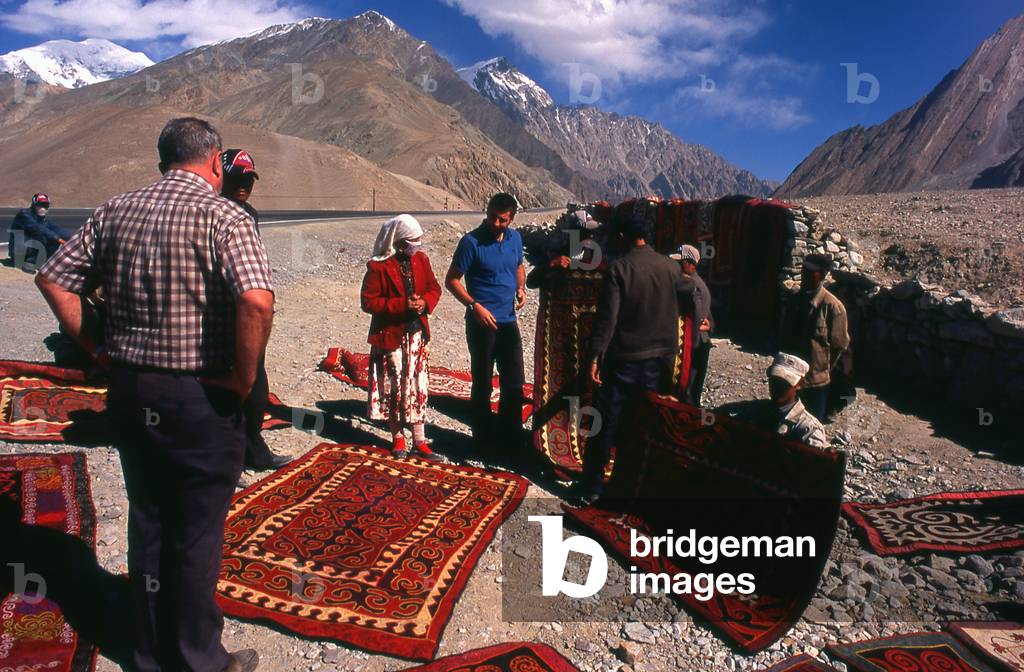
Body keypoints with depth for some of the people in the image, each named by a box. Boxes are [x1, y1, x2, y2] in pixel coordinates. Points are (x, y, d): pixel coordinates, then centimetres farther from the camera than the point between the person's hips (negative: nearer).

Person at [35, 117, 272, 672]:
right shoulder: (223, 215, -13)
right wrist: (245, 378, -18)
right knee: (198, 532, 9)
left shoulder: (115, 212, 6)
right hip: (201, 398, -6)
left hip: (129, 391, 6)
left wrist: (92, 347, 10)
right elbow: (256, 300, -29)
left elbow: (53, 278, 8)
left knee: (146, 523, 19)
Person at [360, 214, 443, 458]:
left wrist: (425, 302, -12)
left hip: (417, 333, 4)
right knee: (393, 387, 7)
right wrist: (402, 304, -21)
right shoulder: (378, 266, -12)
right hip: (391, 334, -4)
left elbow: (434, 289, 11)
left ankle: (419, 440, 15)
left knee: (418, 386, 6)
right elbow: (368, 301, -12)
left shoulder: (421, 259, 3)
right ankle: (398, 438, 24)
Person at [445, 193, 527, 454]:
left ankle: (510, 434, 28)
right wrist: (475, 305, -20)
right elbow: (451, 280, -10)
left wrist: (521, 288, 1)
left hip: (509, 321, 5)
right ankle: (483, 439, 20)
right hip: (482, 322, -5)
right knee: (483, 383, 5)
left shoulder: (515, 238, 4)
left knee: (515, 382, 11)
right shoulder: (472, 242, -13)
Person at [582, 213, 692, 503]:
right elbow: (690, 296, 17)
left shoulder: (619, 268, -12)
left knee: (606, 424, 6)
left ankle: (593, 485, 11)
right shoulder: (670, 267, 0)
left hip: (622, 359, -4)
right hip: (658, 360, 4)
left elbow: (607, 316, -17)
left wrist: (595, 356, -13)